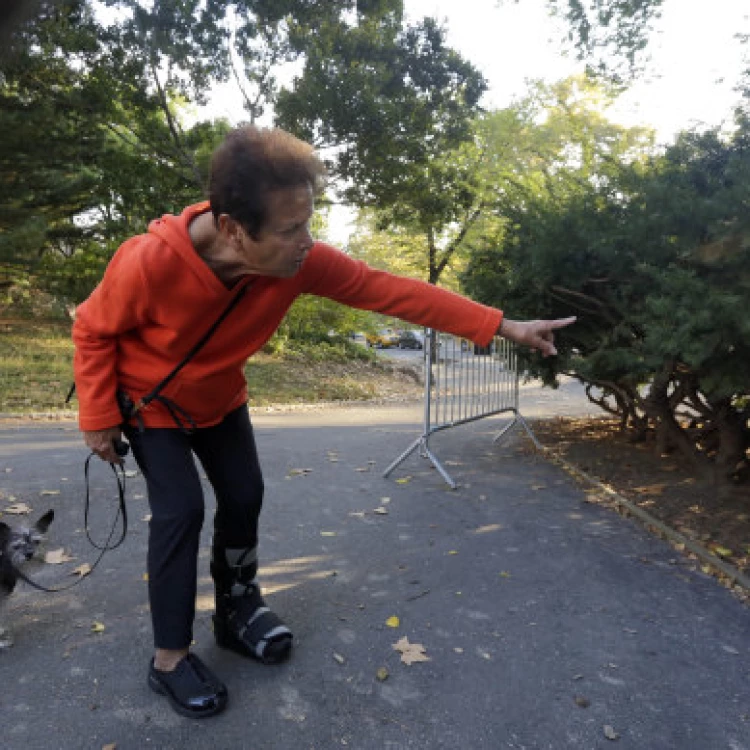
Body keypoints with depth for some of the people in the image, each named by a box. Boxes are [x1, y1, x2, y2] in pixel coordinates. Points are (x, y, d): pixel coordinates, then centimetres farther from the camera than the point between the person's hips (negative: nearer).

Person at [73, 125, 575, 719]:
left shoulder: (298, 261, -29)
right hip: (148, 402, -4)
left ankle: (236, 611, 29)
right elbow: (94, 329, -19)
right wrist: (98, 416, -16)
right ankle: (170, 658, 7)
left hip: (219, 400, 4)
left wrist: (501, 326, -28)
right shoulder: (151, 262, -39)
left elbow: (390, 290, -28)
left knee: (244, 496, 5)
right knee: (181, 510, -13)